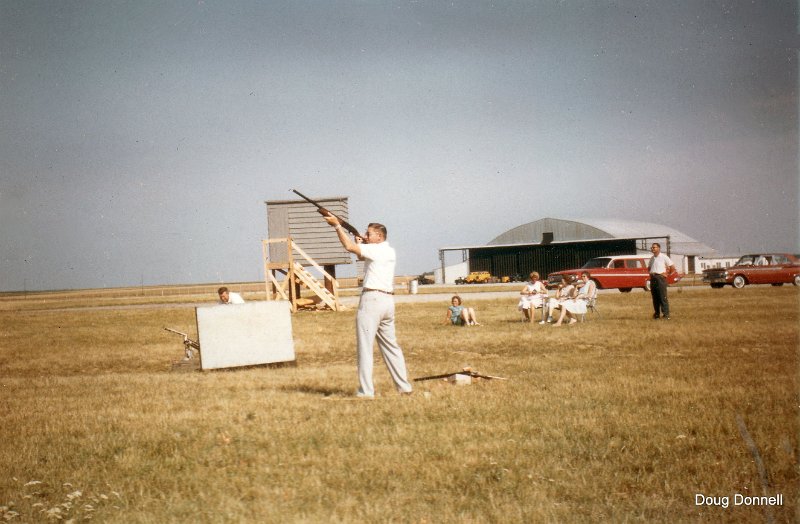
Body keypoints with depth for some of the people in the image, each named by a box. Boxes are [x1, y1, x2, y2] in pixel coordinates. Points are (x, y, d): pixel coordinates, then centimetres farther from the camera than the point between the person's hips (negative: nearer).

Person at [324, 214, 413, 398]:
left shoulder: (376, 250, -9)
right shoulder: (390, 252, 17)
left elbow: (349, 246, -16)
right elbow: (363, 255, 27)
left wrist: (337, 225, -8)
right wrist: (362, 243, 11)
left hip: (372, 299, -9)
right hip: (388, 301, 9)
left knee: (365, 346, -7)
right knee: (391, 346, 15)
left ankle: (366, 391, -10)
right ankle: (404, 387, 15)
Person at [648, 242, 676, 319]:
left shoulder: (664, 257, -4)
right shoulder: (652, 258, 15)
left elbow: (672, 267, -3)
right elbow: (648, 268, 30)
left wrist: (666, 273, -4)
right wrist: (650, 273, 13)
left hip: (660, 278, -7)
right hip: (653, 278, 7)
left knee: (663, 297, -10)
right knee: (655, 297, 8)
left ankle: (666, 314, -10)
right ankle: (656, 313, 13)